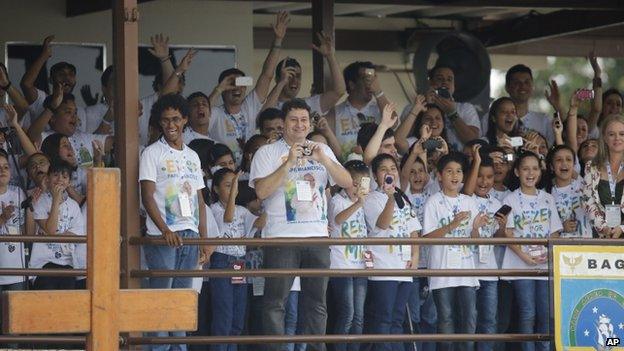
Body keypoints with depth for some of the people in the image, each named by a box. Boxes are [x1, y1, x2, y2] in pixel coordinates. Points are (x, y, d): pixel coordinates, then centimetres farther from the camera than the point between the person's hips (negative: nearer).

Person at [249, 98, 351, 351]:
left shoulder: (322, 150, 15)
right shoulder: (268, 153, 2)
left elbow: (347, 182, 5)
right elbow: (262, 191, -11)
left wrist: (323, 159, -10)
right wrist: (289, 163, -17)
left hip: (317, 235, 4)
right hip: (282, 237, -4)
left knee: (317, 302, 7)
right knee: (275, 301, -6)